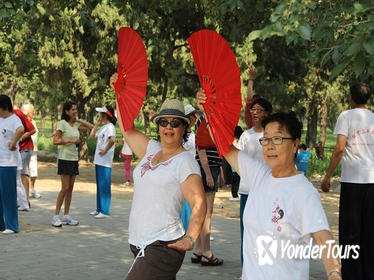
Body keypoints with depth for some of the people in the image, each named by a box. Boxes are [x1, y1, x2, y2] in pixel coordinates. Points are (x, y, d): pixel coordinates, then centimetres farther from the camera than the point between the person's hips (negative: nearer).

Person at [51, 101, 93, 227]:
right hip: (65, 158, -7)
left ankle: (66, 216, 13)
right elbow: (56, 141, -15)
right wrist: (71, 140, -18)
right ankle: (56, 216, -2)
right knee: (65, 188, -9)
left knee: (70, 188, 7)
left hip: (74, 159, 7)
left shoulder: (76, 124, 10)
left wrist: (78, 120, 9)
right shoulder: (62, 123, -9)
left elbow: (91, 127, 16)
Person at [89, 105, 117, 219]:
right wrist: (97, 123, 14)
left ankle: (104, 211, -2)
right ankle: (99, 209, 23)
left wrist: (105, 150, -21)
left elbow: (112, 140, -31)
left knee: (104, 186, -6)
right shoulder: (103, 127, 17)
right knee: (99, 185, 15)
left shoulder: (110, 127, -14)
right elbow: (92, 136, 21)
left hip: (105, 162, -10)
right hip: (98, 161, 10)